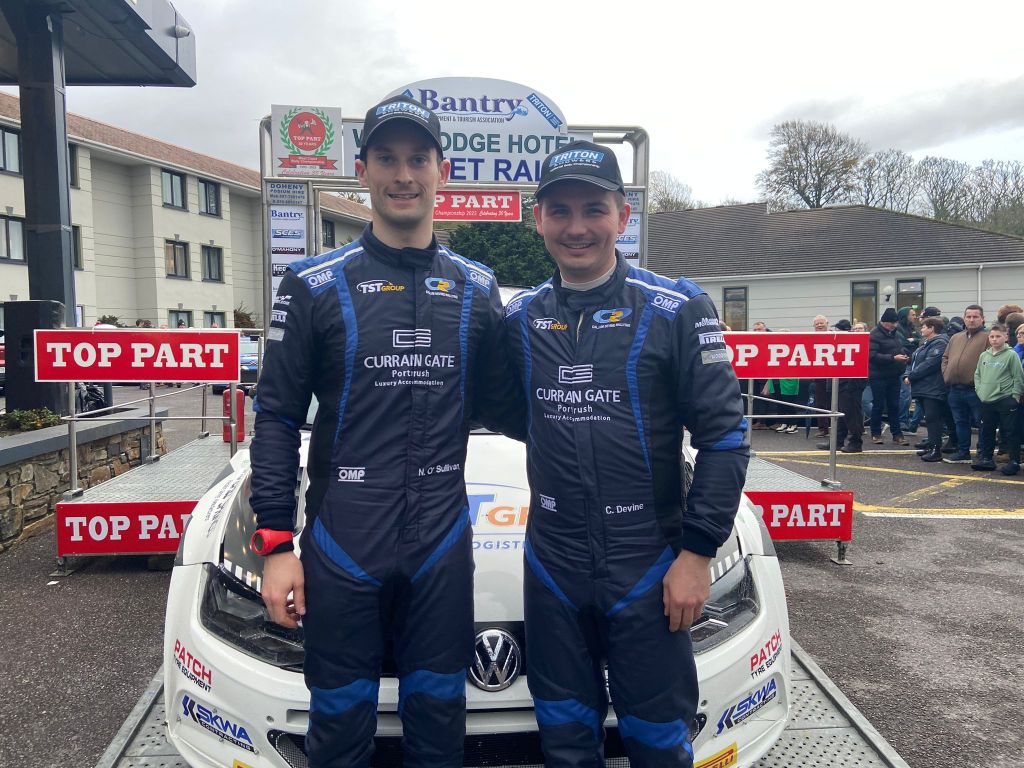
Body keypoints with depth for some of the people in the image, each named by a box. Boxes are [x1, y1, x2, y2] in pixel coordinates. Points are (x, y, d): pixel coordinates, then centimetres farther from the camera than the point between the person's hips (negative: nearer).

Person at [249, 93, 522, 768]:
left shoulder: (476, 289, 6)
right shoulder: (316, 285, -2)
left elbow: (498, 406, 12)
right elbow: (277, 418, -2)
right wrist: (275, 543, -6)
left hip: (441, 542, 2)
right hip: (342, 543, -2)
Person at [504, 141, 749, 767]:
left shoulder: (676, 309, -8)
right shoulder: (521, 317, 5)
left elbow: (724, 437, -9)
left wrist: (697, 551, -11)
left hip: (649, 567, -3)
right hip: (553, 567, 4)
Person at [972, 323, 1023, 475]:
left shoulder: (1011, 355, -6)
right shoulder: (984, 355, 10)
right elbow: (977, 374, 17)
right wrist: (980, 390, 6)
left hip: (1006, 400, -5)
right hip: (987, 401, 6)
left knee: (1010, 432, 0)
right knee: (986, 431, 13)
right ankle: (986, 458, 24)